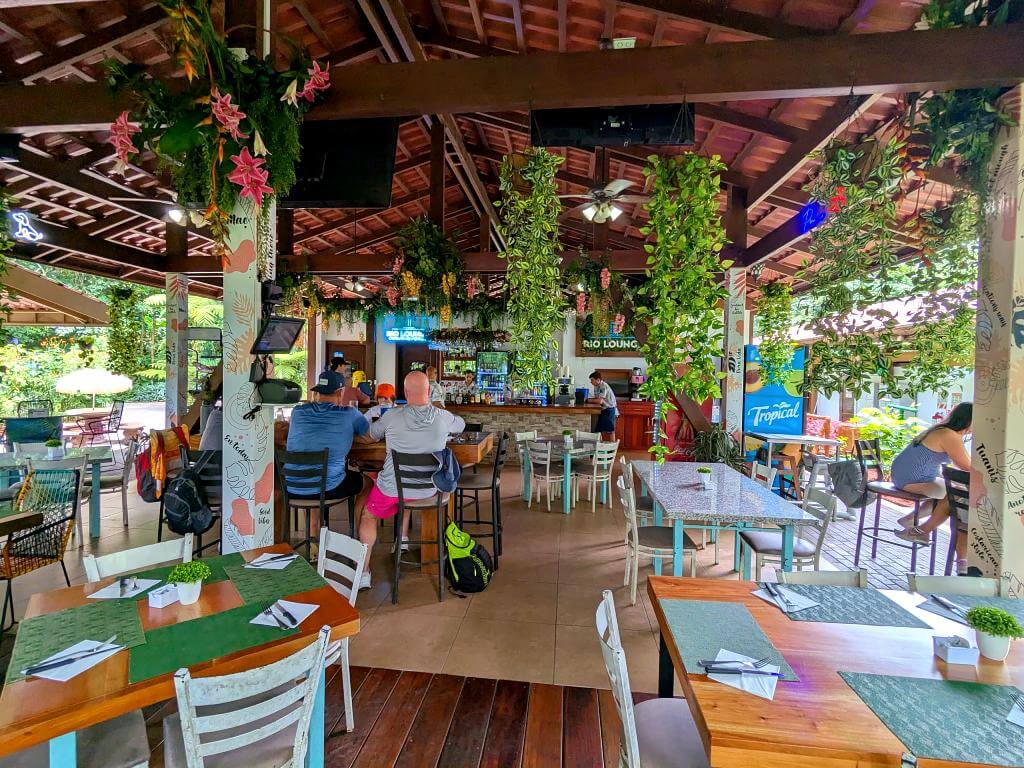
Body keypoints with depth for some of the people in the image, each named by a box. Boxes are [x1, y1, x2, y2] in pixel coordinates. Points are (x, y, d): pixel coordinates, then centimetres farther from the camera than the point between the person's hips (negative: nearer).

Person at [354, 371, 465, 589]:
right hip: (428, 489, 3)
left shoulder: (392, 417, -14)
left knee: (368, 515, 25)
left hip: (392, 487, -2)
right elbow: (461, 425, 15)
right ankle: (403, 538, 40)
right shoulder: (443, 417, -10)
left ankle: (364, 572, 22)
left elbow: (367, 437, 4)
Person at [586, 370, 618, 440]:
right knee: (602, 430, 10)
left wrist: (589, 400, -16)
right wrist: (588, 399, -8)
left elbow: (600, 401, -27)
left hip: (610, 409, -9)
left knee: (610, 431, -4)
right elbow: (596, 399, 8)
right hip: (603, 410, 9)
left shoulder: (603, 386, -20)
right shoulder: (596, 387, 9)